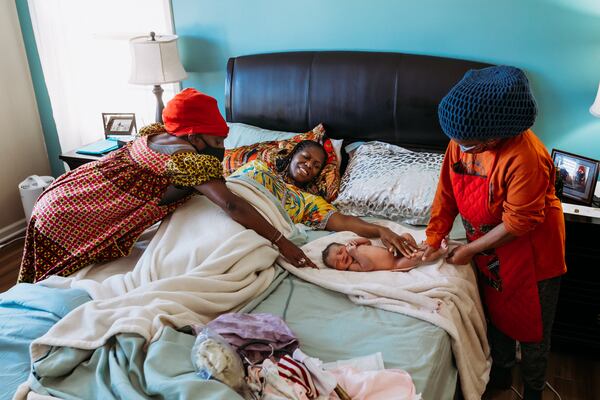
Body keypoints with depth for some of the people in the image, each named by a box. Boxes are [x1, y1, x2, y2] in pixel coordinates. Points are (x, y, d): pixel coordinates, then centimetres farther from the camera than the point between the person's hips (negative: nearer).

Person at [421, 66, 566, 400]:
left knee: (532, 329, 14)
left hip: (532, 254, -6)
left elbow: (518, 223, -27)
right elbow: (447, 192, -4)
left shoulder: (525, 157, -35)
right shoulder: (461, 141, -14)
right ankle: (501, 372, 48)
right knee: (496, 314, 23)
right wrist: (434, 238, -4)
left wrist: (470, 249, -18)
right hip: (490, 251, 6)